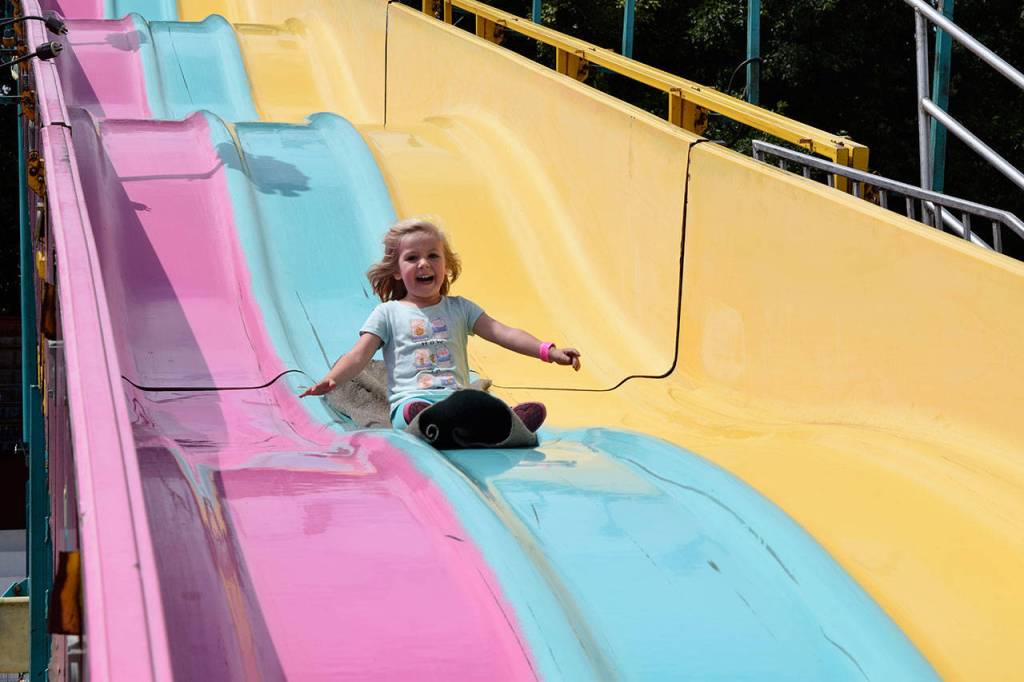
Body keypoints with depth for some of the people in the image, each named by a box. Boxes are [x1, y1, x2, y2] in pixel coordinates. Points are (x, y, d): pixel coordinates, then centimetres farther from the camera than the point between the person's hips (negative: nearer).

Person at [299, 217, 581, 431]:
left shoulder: (459, 309, 23)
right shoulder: (388, 313, 16)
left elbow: (502, 333, 14)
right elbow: (358, 356, 7)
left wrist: (548, 351, -2)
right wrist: (330, 380, -14)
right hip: (412, 399, -3)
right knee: (416, 411, -43)